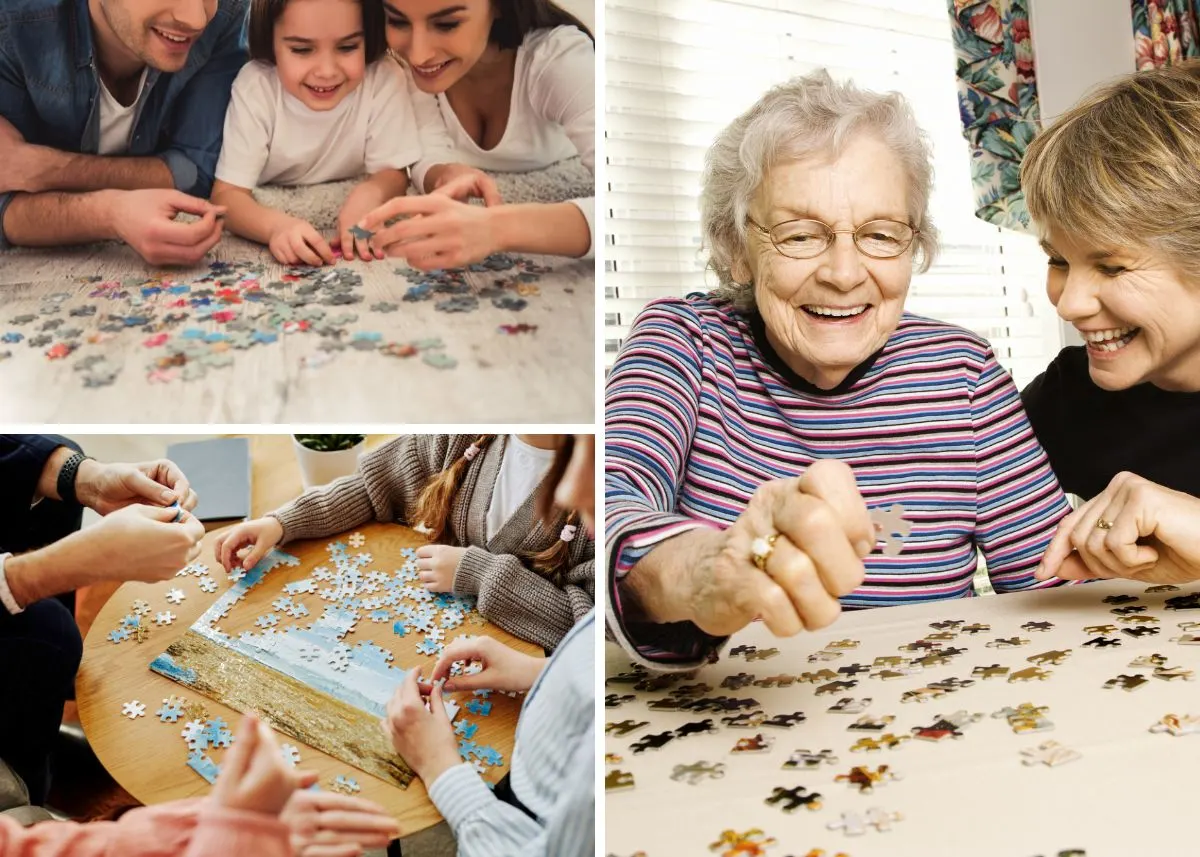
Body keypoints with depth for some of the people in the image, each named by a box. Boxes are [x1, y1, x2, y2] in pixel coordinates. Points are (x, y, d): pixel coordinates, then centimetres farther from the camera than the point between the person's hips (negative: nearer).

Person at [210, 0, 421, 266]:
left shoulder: (384, 79, -20)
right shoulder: (255, 86, -21)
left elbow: (394, 173, -12)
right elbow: (226, 194, -24)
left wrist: (371, 193, -36)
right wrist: (277, 226, -46)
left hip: (351, 238, 1)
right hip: (274, 215, -1)